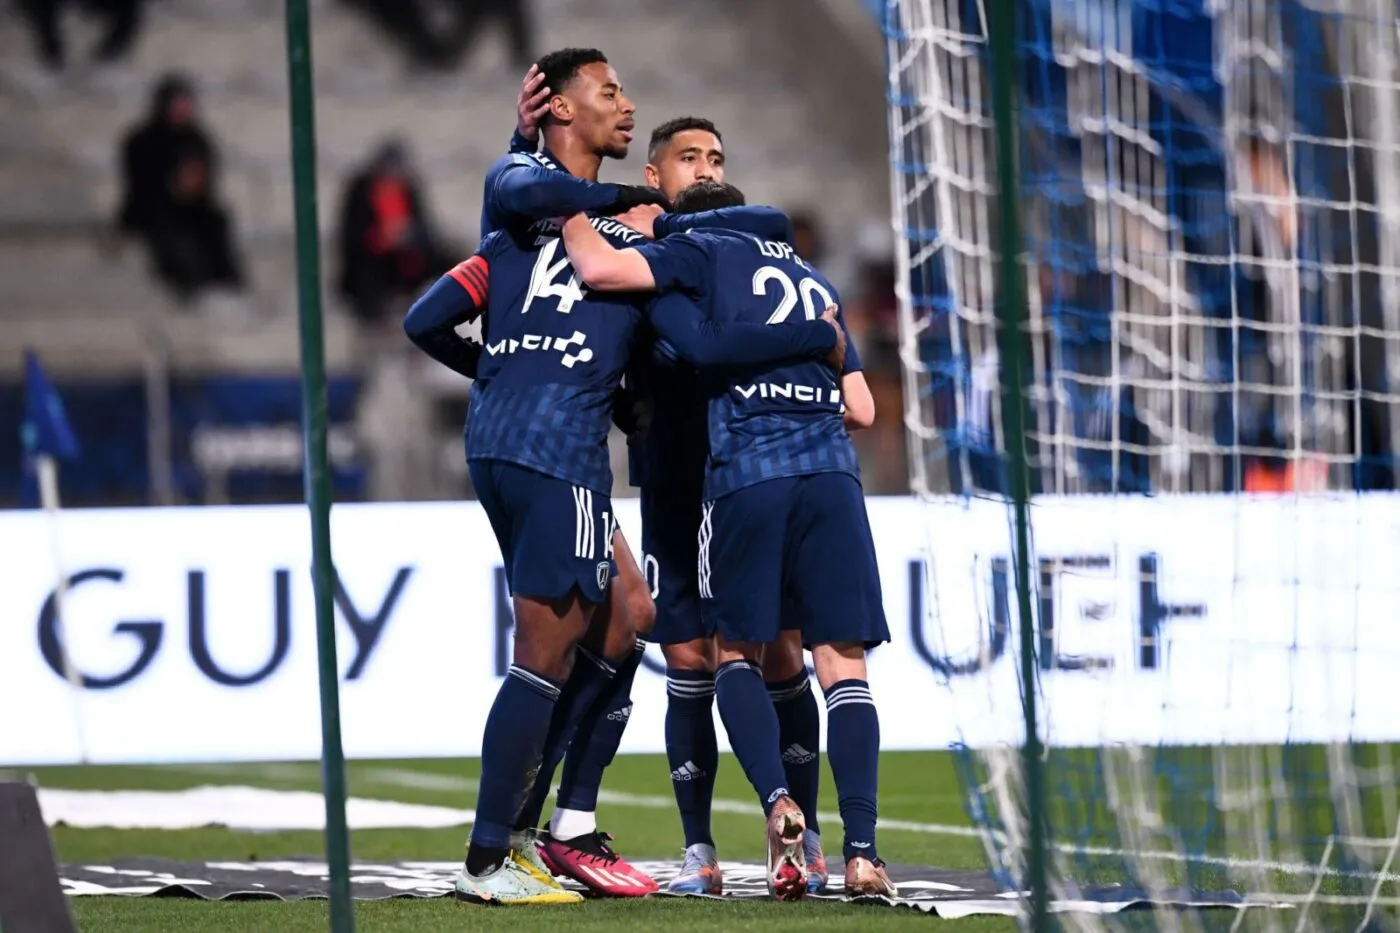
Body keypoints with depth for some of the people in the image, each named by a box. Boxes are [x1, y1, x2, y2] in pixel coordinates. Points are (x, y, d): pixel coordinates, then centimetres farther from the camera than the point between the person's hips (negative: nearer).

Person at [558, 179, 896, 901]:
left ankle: (776, 801, -10)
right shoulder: (813, 280, 28)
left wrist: (568, 211, 15)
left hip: (745, 470, -3)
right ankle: (861, 853, -9)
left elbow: (600, 269, -3)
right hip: (831, 469, 3)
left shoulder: (706, 252, 13)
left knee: (735, 650, 13)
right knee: (842, 663, 2)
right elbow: (861, 409, 27)